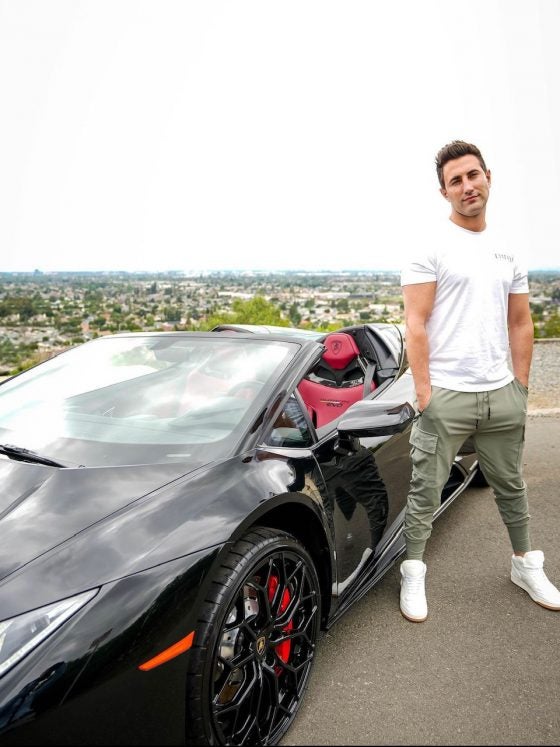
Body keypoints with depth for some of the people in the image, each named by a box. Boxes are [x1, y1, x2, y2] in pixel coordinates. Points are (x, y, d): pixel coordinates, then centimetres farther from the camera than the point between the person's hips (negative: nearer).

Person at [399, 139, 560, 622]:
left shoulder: (509, 252, 13)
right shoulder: (431, 248, -5)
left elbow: (521, 324, 15)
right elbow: (415, 325, -10)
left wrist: (521, 387, 9)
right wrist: (424, 393, -15)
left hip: (501, 394, 6)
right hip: (446, 396, -5)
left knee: (511, 487, 20)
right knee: (426, 491, 3)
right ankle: (413, 573, 21)